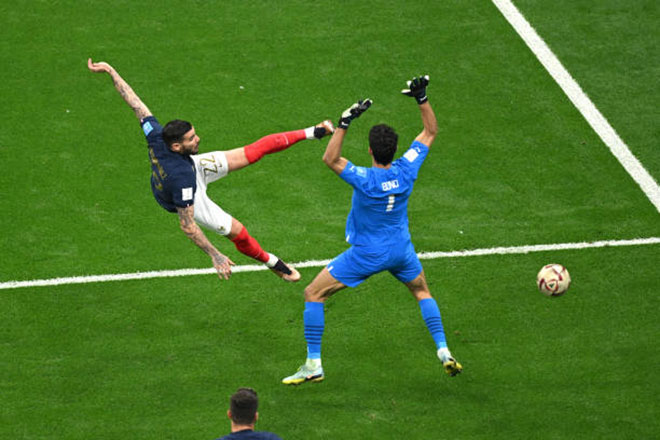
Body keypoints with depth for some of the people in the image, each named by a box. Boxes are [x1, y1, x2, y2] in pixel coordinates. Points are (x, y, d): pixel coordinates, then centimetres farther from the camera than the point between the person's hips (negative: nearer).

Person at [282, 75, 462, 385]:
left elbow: (330, 159, -38)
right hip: (401, 251, 5)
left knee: (313, 294, 6)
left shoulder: (365, 180, -29)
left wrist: (345, 123, -40)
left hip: (366, 255, -5)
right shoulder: (406, 170, -15)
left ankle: (313, 365, 4)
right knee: (422, 291, 31)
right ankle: (444, 352, 20)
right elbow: (430, 131, -2)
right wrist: (422, 99, -6)